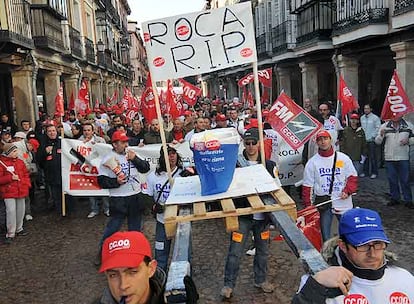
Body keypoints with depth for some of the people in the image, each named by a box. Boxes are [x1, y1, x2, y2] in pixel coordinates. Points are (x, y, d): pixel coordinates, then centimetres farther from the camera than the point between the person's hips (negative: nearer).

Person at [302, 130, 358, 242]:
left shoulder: (343, 158, 2)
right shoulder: (312, 162, 1)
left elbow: (353, 177, 6)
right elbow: (307, 186, 1)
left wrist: (347, 191, -11)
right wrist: (308, 206, -5)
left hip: (343, 202, 0)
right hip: (323, 203, 0)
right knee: (325, 235, 6)